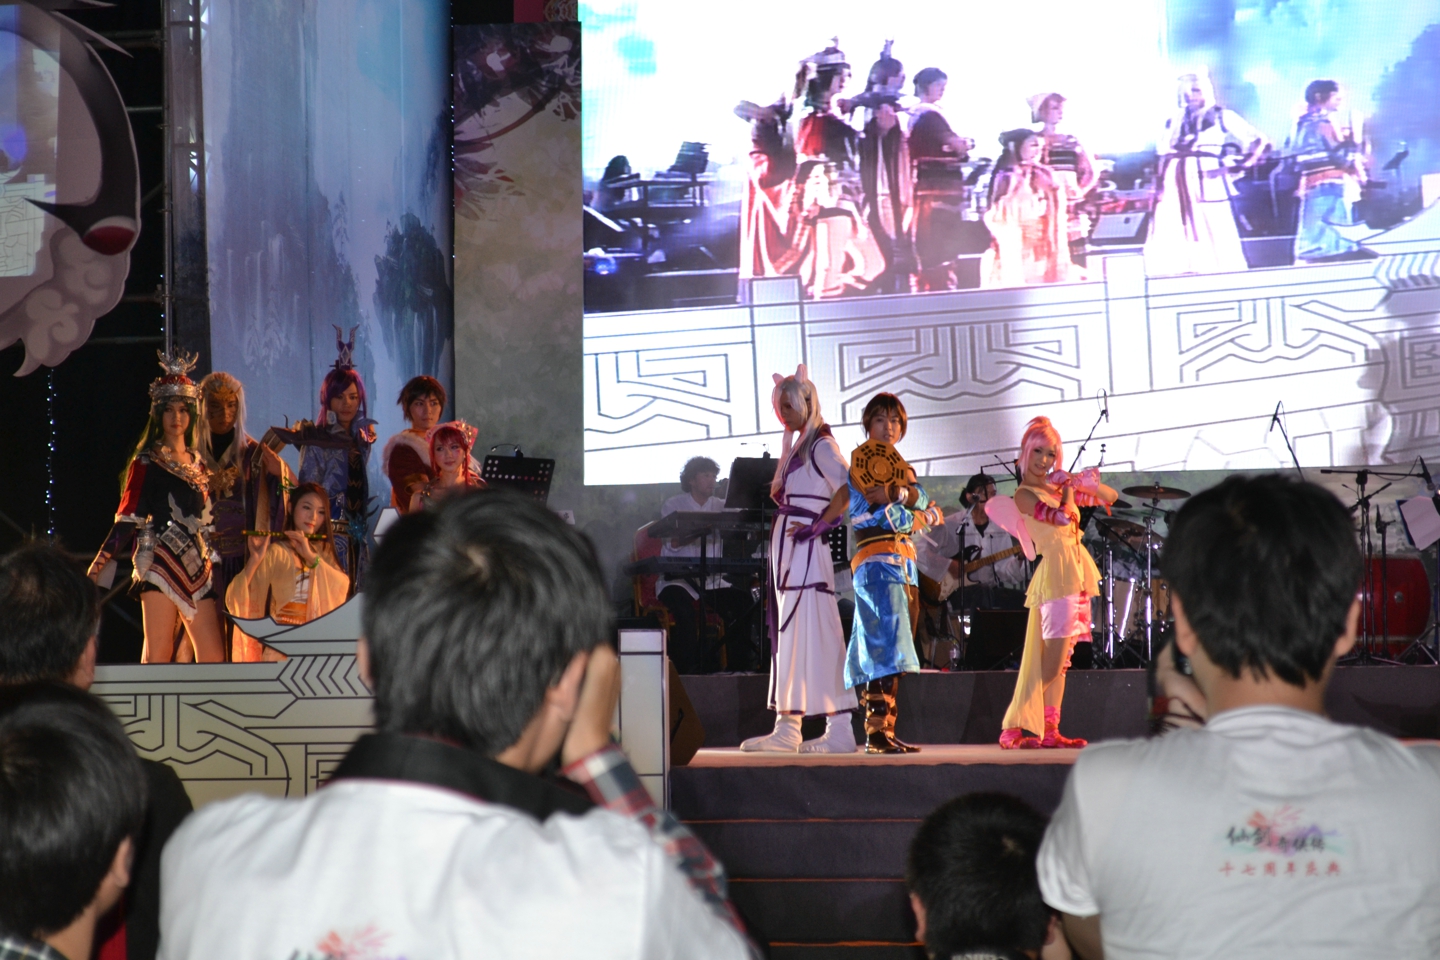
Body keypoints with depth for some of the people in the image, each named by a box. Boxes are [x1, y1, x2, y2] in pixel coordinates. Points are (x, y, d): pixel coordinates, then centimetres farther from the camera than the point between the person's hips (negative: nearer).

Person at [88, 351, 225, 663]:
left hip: (197, 564, 6)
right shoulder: (146, 462, 2)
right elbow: (127, 518, -3)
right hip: (161, 561, -6)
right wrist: (100, 564, -12)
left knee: (213, 654, -2)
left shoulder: (197, 463, 18)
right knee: (158, 654, -9)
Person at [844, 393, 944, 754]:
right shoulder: (858, 460, 1)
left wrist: (898, 495, -14)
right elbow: (861, 513, -11)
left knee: (889, 653, 6)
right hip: (876, 560, -8)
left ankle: (882, 731, 7)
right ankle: (878, 732, -22)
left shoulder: (902, 467, 23)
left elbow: (933, 509, 6)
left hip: (905, 564, 8)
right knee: (887, 645, -17)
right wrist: (917, 518, 0)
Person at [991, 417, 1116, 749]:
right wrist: (1069, 491, -3)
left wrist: (1087, 485, -1)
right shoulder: (1024, 496, -7)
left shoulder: (1056, 486, 15)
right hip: (1056, 574, -8)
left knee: (1060, 661, 7)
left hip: (1077, 574, 8)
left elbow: (1110, 497, 18)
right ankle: (1012, 729, -11)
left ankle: (1049, 731, 8)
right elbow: (1062, 516, -21)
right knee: (1052, 662, -12)